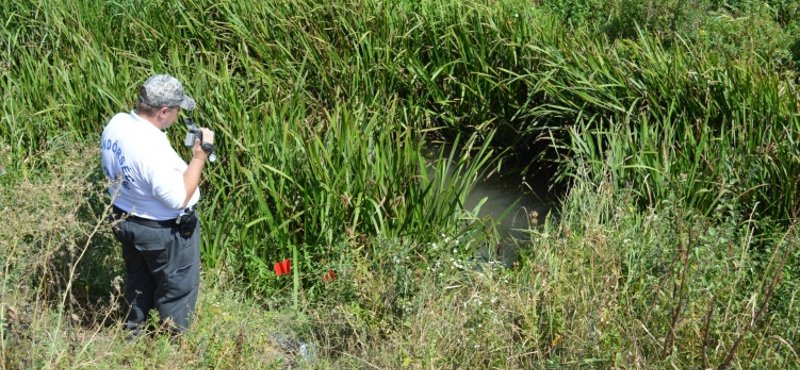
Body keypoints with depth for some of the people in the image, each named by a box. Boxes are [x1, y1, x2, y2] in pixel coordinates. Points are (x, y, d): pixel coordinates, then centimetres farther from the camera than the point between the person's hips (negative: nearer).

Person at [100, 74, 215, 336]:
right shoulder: (153, 148, -36)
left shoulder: (115, 123, -10)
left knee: (138, 281, 29)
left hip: (125, 218, 9)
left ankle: (135, 332, 47)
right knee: (177, 290, 15)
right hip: (164, 231, -8)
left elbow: (112, 171, 7)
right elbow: (179, 198, -30)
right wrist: (201, 154, -28)